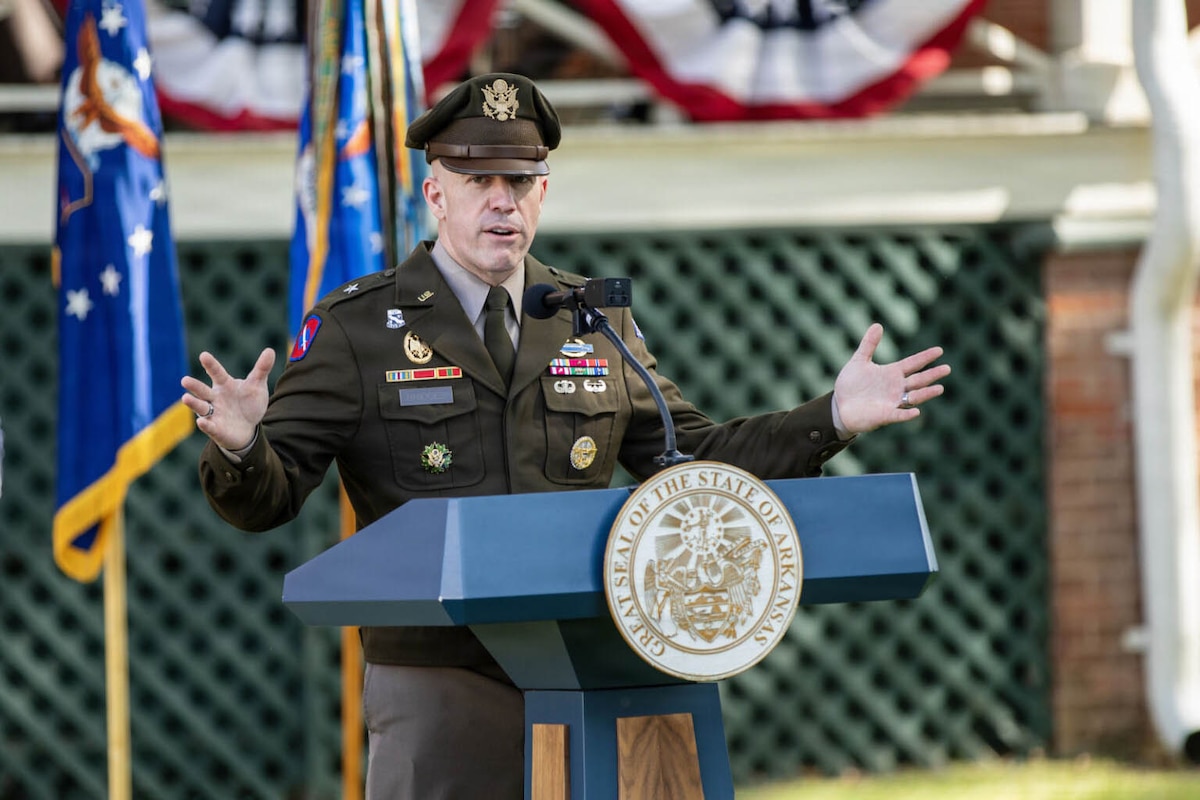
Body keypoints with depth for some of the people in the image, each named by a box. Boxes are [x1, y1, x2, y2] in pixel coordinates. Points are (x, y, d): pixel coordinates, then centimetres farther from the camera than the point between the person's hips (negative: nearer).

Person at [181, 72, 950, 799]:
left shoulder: (599, 322, 12)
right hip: (438, 687, -3)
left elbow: (692, 459, 18)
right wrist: (239, 447, -27)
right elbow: (268, 495, -3)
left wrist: (832, 418, 8)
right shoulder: (357, 328, 1)